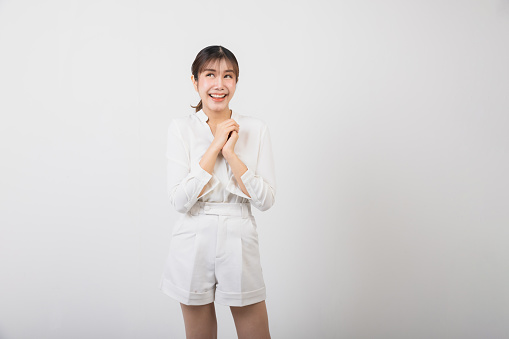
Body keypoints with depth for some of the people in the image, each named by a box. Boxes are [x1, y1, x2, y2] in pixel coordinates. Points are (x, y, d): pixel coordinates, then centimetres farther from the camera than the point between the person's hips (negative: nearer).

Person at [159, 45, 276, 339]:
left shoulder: (256, 128, 0)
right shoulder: (181, 128, -3)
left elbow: (266, 200, -7)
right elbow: (180, 200, -12)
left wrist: (230, 152, -15)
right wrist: (214, 147, -14)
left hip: (240, 242, 1)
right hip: (194, 245, 0)